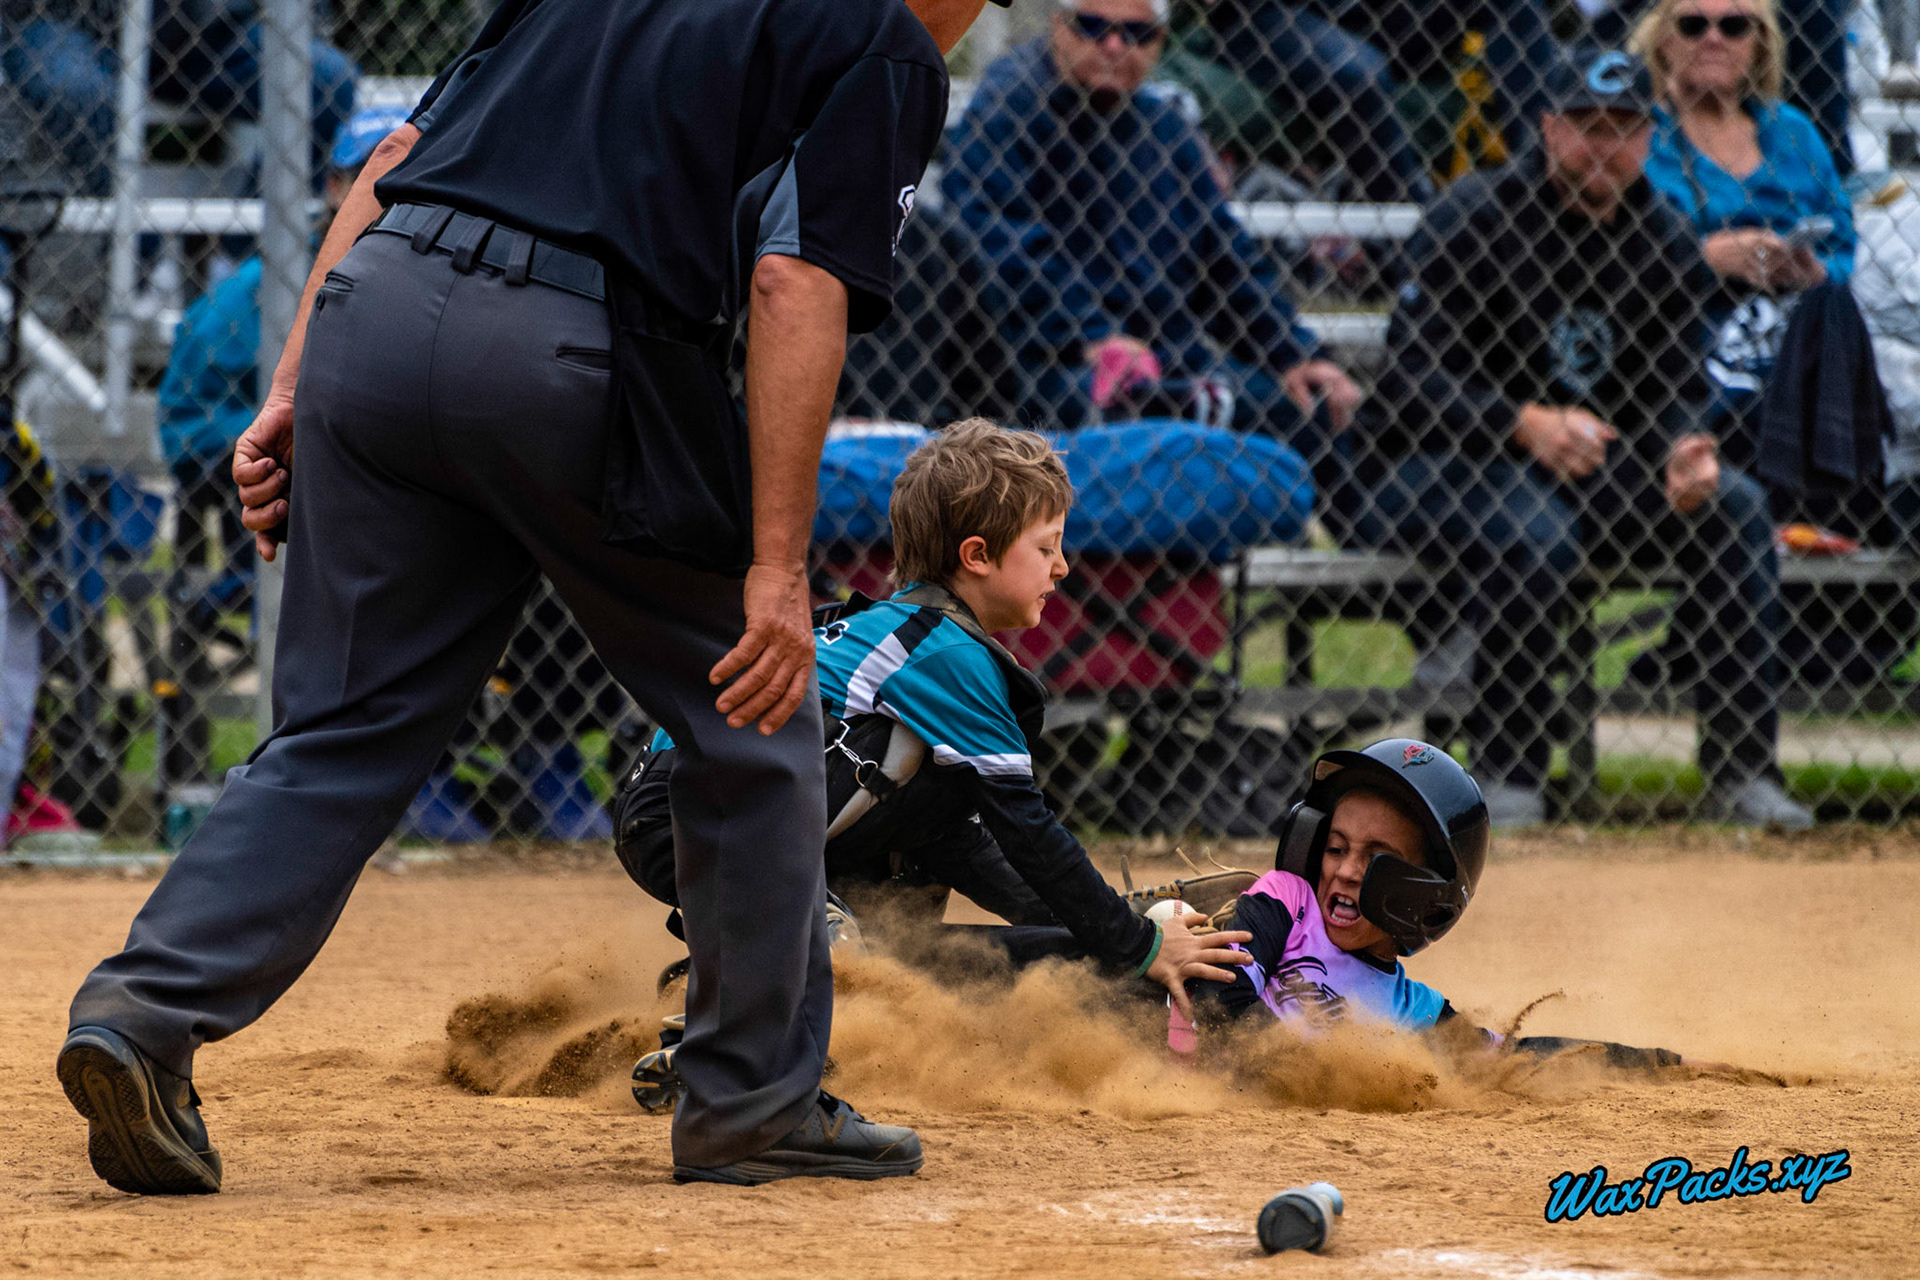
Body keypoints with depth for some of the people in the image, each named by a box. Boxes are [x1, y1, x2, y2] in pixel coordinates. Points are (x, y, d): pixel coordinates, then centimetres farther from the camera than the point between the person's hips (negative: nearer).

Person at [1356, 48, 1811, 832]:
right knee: (1531, 535, -38)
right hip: (1441, 463, -5)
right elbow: (1410, 377, -18)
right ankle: (1508, 779, -24)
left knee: (1735, 508, -17)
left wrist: (1685, 458, -21)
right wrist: (1526, 425, -34)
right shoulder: (1473, 217, -11)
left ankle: (1742, 773, -13)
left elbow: (1673, 392, 5)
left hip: (1598, 468, 5)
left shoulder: (1666, 242, 6)